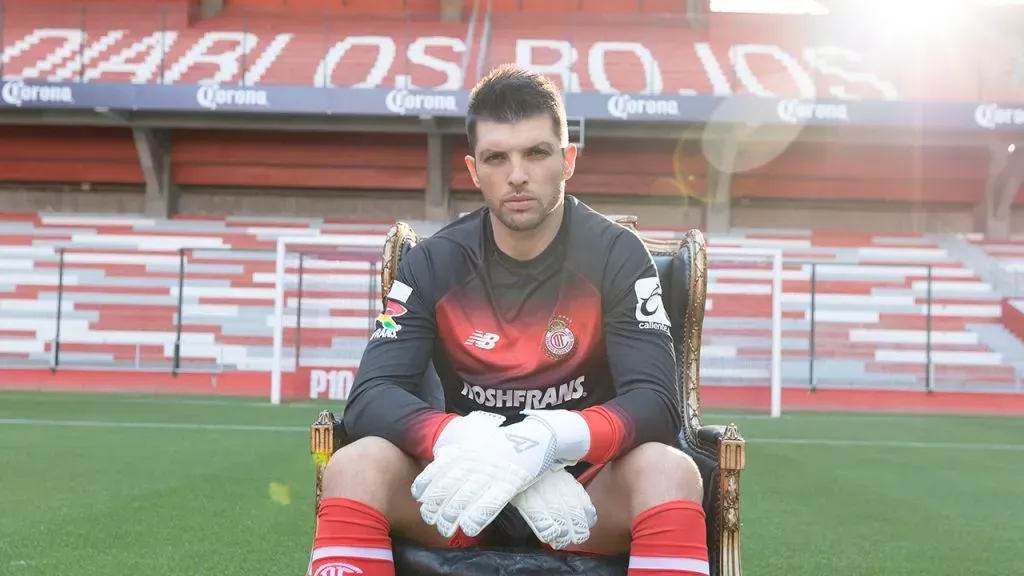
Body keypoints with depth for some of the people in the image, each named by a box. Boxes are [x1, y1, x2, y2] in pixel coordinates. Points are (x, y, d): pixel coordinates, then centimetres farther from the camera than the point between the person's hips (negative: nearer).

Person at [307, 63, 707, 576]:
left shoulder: (617, 255, -5)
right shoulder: (432, 263, -1)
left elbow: (657, 403, -17)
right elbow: (370, 397, -13)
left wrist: (542, 441, -37)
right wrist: (467, 444, -34)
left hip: (591, 490, -1)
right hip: (466, 492, 1)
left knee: (669, 471, -33)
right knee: (355, 466, -27)